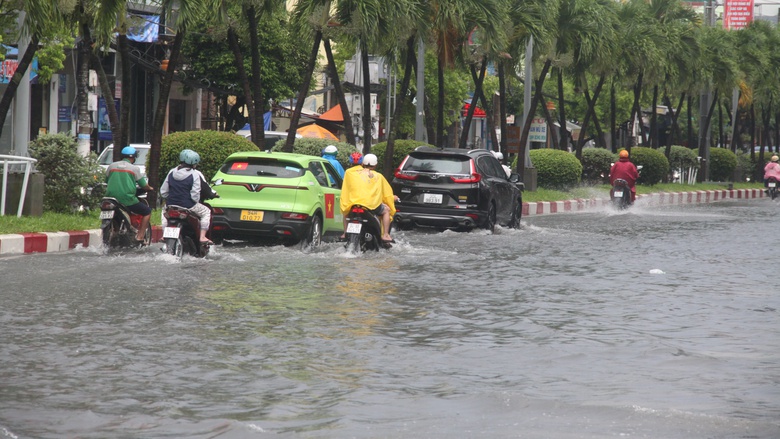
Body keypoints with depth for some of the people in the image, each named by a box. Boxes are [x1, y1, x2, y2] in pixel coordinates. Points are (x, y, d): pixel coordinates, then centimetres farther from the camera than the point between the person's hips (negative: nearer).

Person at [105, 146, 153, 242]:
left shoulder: (111, 166, 12)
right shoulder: (134, 168, 0)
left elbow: (106, 182, 22)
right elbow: (143, 185, 2)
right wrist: (150, 188, 24)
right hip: (127, 199, -5)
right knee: (147, 211, 12)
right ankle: (140, 236, 3)